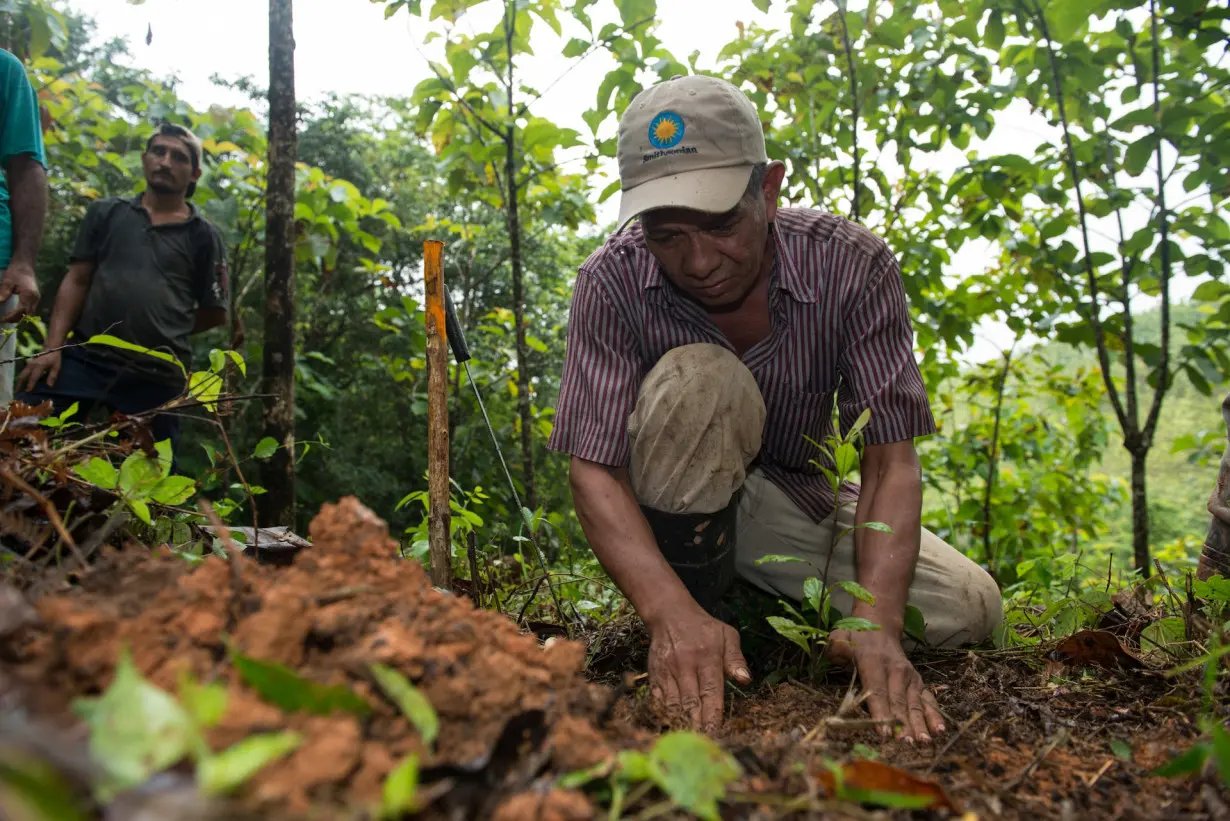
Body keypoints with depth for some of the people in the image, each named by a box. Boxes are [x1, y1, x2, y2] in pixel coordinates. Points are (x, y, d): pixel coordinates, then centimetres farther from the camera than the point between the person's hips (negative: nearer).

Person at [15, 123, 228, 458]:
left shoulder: (203, 236, 8)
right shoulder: (106, 212, 13)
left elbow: (215, 313, 11)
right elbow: (76, 281, 8)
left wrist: (163, 335, 6)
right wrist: (52, 347, -2)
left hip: (157, 377, -1)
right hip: (83, 359, 1)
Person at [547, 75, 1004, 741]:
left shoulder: (852, 266, -22)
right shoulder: (611, 283, -24)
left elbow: (890, 461, -25)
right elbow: (594, 469, -29)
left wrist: (876, 621, -40)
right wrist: (672, 613, -45)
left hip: (799, 500, 3)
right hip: (673, 511, -2)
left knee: (970, 609, -14)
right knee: (698, 381, -34)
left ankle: (761, 605, 9)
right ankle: (687, 631, -16)